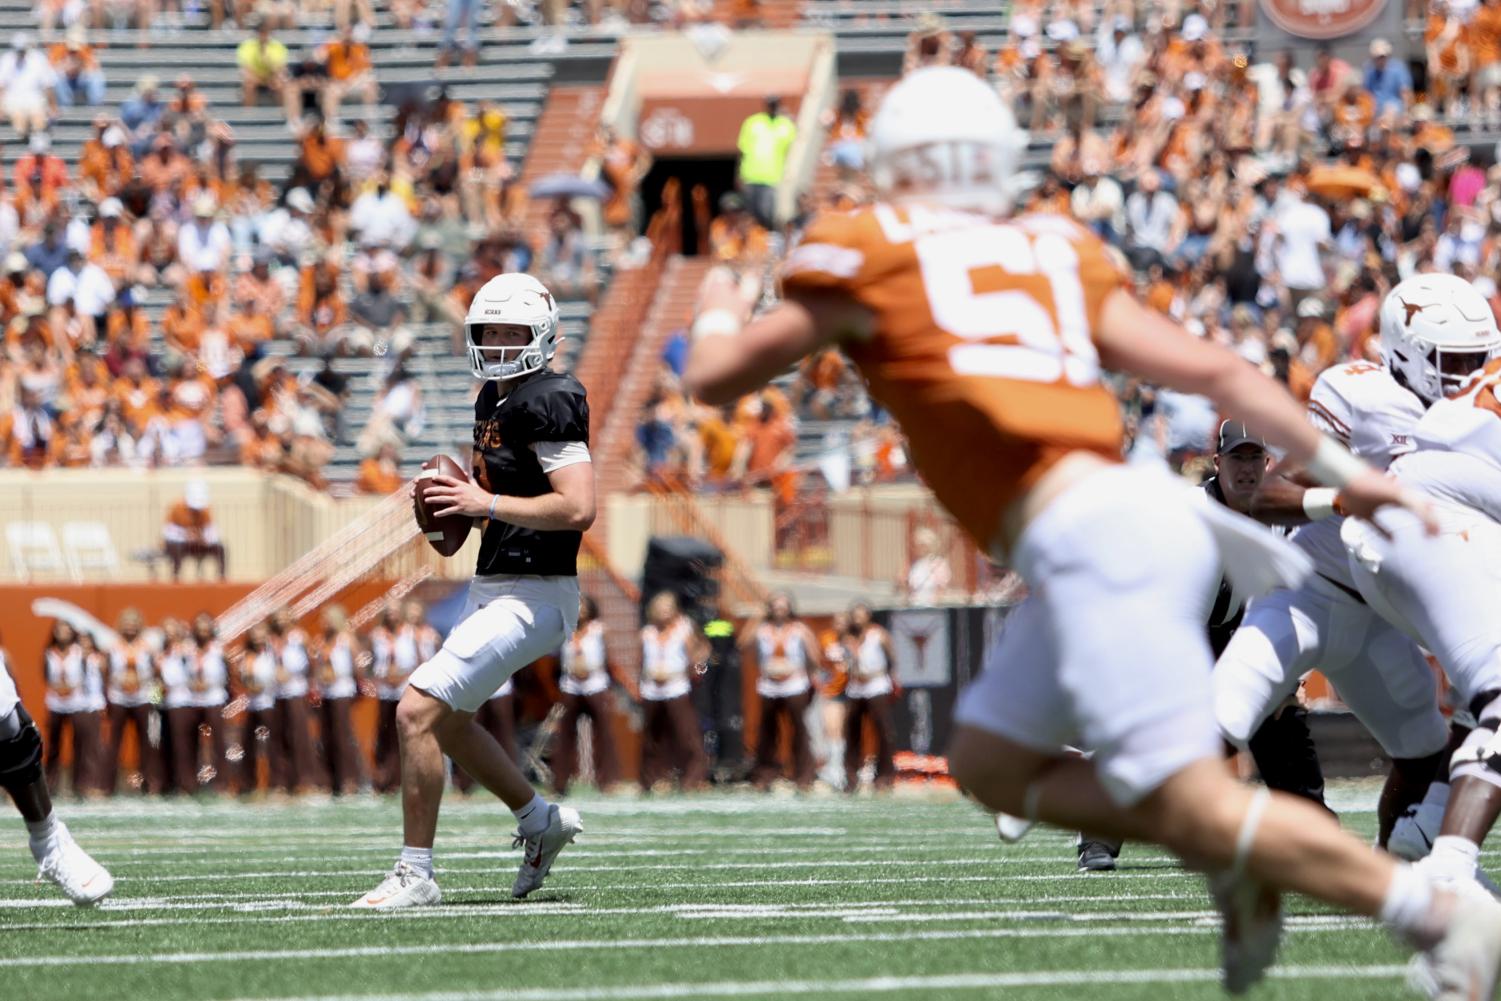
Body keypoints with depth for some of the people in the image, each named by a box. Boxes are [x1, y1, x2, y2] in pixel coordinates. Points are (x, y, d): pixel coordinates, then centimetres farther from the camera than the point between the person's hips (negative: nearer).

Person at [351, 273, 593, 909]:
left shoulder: (547, 404, -17)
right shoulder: (493, 401, 12)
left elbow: (578, 509, -26)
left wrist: (486, 504, -22)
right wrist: (458, 503, 9)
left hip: (531, 597, -11)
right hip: (492, 587, 11)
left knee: (417, 712, -15)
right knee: (447, 720, 23)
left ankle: (416, 874, -7)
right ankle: (541, 821, 37)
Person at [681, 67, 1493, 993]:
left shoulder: (870, 254, 7)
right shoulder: (1057, 253, 22)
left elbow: (716, 378, 15)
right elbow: (1212, 370, 17)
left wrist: (720, 312, 37)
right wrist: (1344, 471, 21)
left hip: (1090, 535, -8)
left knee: (1190, 803, -11)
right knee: (990, 763, 19)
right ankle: (1238, 865, 9)